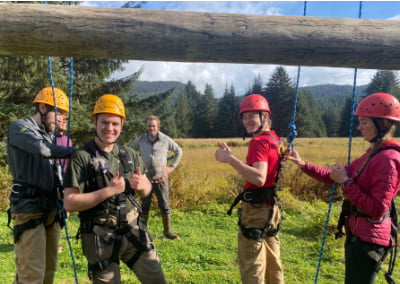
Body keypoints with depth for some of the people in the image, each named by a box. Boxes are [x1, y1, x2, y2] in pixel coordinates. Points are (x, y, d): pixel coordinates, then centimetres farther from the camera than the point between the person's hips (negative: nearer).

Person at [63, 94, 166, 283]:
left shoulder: (130, 155, 4)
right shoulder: (81, 158, -12)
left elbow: (146, 191, 13)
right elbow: (69, 203, -16)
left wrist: (143, 184, -10)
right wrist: (108, 191, -23)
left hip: (133, 231, 5)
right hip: (100, 238, -4)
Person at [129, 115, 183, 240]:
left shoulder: (166, 140, -3)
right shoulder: (140, 140, 0)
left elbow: (179, 151, 11)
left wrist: (172, 166, 4)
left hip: (161, 179, 0)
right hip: (146, 179, 1)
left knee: (165, 206, 4)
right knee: (144, 206, 7)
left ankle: (167, 231, 16)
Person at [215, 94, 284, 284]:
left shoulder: (258, 142, -19)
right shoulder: (274, 139, 11)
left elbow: (259, 178, -32)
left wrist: (230, 159, -31)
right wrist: (232, 157, 7)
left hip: (256, 210, -10)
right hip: (270, 207, 10)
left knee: (251, 267, 1)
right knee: (272, 263, 23)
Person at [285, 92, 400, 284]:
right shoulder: (373, 154, 7)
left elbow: (377, 209, -25)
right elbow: (334, 178, 13)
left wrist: (345, 182, -22)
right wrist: (303, 164, 7)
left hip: (368, 239, -9)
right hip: (358, 234, 9)